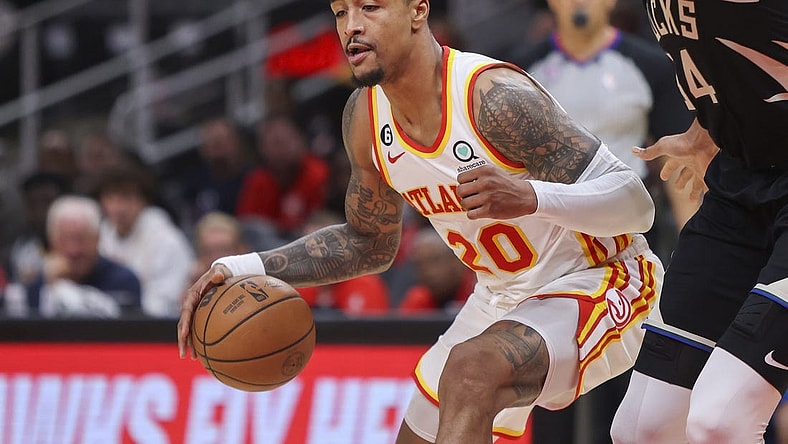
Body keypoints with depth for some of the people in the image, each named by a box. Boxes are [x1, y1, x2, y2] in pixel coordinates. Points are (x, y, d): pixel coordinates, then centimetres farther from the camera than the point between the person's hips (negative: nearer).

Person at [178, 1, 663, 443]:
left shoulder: (495, 96, -27)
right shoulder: (365, 116, -5)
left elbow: (637, 205, -28)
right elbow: (370, 243, 13)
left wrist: (530, 198, -47)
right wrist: (247, 270, 0)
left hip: (598, 283, -8)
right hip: (502, 296, 8)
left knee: (471, 370, -35)